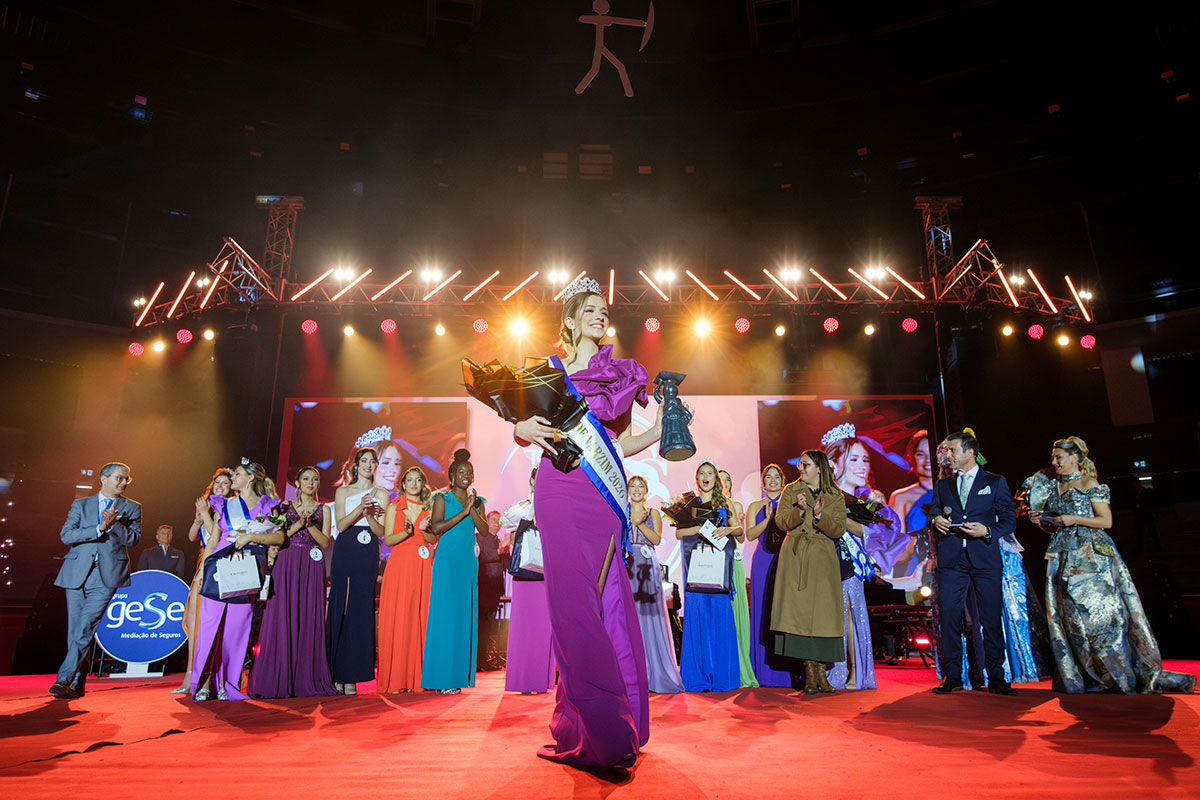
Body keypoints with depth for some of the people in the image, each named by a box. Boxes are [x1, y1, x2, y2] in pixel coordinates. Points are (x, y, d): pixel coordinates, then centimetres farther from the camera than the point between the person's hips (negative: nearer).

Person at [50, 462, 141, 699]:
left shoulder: (131, 507, 11)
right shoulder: (80, 505, 13)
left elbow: (133, 538, -1)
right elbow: (66, 535, 0)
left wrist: (114, 524, -17)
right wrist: (99, 528, -13)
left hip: (107, 575, -2)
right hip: (78, 573, 2)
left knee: (85, 629, -12)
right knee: (75, 631, 6)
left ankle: (64, 679, -8)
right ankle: (78, 684, 16)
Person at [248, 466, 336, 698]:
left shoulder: (323, 510, 12)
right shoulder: (286, 507, 12)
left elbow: (325, 542, 4)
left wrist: (310, 524, -9)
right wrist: (299, 523, -9)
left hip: (312, 567, 0)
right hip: (287, 565, 0)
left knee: (309, 620, -3)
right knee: (283, 618, -5)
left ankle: (308, 680, 2)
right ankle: (279, 680, 0)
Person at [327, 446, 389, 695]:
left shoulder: (381, 495, 13)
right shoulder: (343, 492, 13)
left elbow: (380, 531, 6)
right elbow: (341, 525, 0)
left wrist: (369, 515, -13)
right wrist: (360, 508, -16)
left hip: (368, 555, 0)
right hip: (345, 553, 0)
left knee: (361, 609, -4)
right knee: (339, 608, -3)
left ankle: (351, 676, 0)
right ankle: (336, 675, 4)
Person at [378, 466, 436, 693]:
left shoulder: (429, 508, 14)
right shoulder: (394, 507, 11)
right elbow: (387, 539, 2)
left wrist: (423, 530, -8)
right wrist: (406, 532, -15)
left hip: (423, 567, 1)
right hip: (399, 566, -1)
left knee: (422, 617, -3)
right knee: (397, 618, -5)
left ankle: (419, 678, 3)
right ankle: (396, 680, 0)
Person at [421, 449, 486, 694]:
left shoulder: (477, 501, 14)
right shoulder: (443, 498, 1)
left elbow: (484, 529, 2)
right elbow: (436, 527, -11)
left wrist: (473, 509, -11)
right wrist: (463, 512, -14)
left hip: (469, 561, 5)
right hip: (447, 561, -5)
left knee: (465, 614, 3)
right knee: (445, 613, -7)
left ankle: (459, 674, 9)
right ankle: (443, 677, -2)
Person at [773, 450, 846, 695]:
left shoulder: (836, 497, 9)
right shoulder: (790, 491, 9)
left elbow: (839, 530, -2)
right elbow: (781, 521, -2)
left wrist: (819, 516, -19)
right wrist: (799, 510, -20)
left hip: (823, 560, 1)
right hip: (796, 558, 0)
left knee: (823, 613, -2)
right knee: (800, 611, -5)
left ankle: (821, 672, 6)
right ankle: (810, 673, 2)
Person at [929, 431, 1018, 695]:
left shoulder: (995, 482, 9)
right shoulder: (942, 485, 17)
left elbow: (1009, 519, 5)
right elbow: (935, 513, 19)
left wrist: (987, 531, -13)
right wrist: (936, 520, -4)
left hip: (985, 558, -2)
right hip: (951, 559, 2)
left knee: (992, 619, 0)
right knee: (949, 616, -2)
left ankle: (996, 678, 11)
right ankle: (952, 676, 6)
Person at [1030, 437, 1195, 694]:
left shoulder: (1090, 484, -1)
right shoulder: (1054, 489, 16)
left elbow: (1106, 521, -6)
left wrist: (1075, 519, -17)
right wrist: (1041, 521, 2)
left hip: (1090, 555, -5)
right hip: (1063, 559, 6)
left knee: (1099, 610, -9)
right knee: (1070, 616, 2)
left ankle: (1132, 675, 3)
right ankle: (1079, 676, 7)